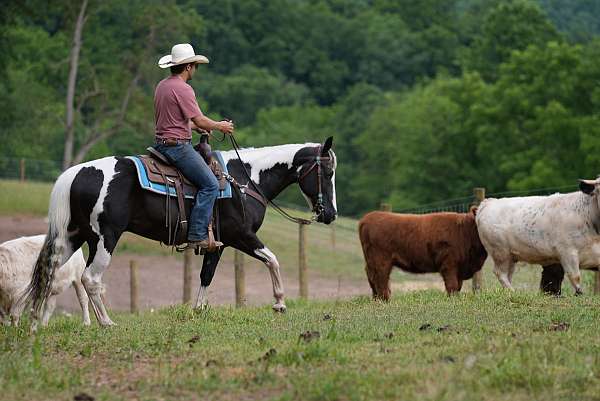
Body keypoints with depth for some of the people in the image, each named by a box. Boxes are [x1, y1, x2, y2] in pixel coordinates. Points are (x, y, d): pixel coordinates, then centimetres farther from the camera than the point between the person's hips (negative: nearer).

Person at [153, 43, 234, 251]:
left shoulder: (162, 85, 13)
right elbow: (200, 121, -16)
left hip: (162, 143, 10)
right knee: (210, 185, -10)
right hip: (177, 145, -10)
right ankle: (197, 237, -17)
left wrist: (195, 126, 25)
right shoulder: (183, 89, -16)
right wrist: (220, 126, 1)